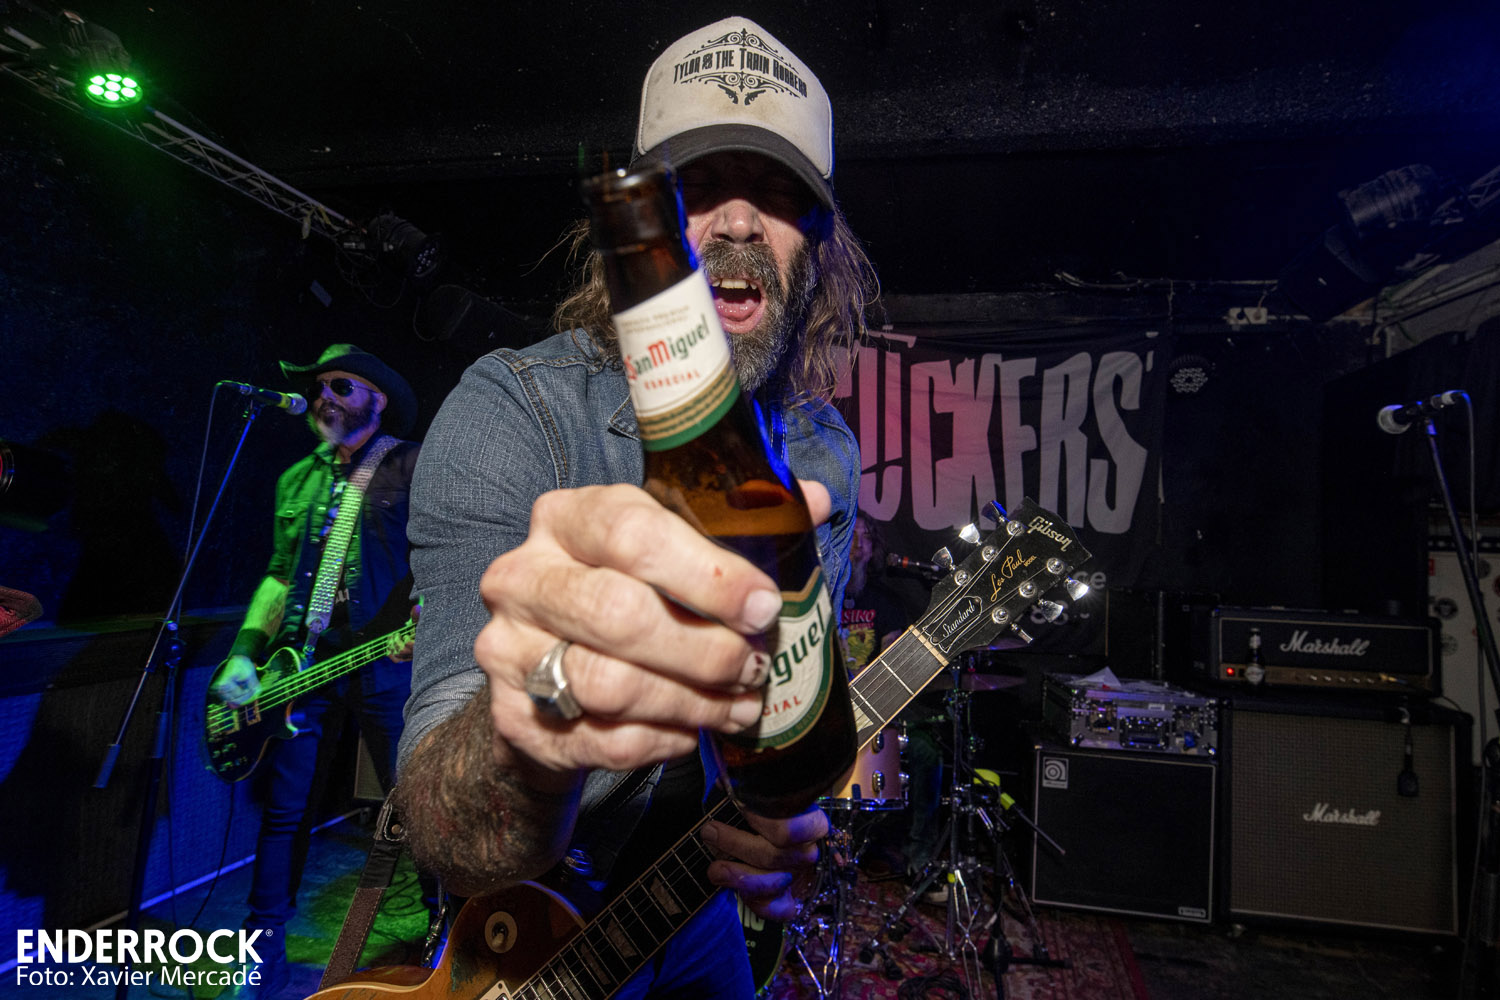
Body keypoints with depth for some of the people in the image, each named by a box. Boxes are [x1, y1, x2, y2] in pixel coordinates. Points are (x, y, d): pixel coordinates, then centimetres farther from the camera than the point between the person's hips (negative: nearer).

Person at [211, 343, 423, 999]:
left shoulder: (413, 466, 0)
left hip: (387, 665, -5)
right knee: (284, 810, 10)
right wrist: (245, 653, 8)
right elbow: (280, 575, 18)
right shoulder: (295, 481, 17)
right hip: (302, 666, 5)